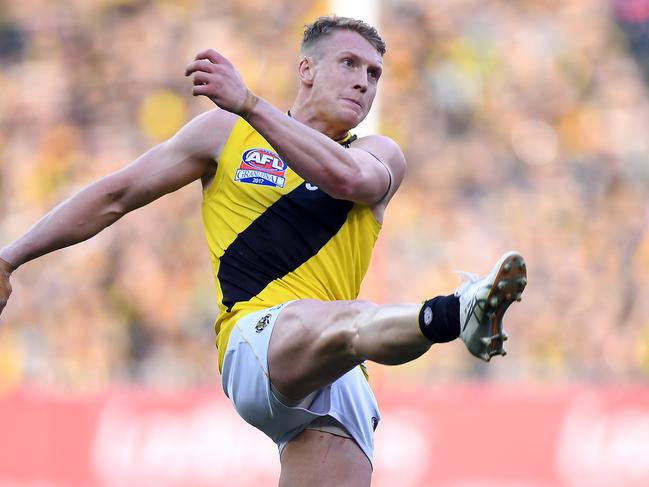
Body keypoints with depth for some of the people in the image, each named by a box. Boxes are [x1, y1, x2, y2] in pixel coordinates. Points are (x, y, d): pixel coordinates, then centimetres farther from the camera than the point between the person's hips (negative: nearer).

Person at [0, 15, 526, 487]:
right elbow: (116, 195, 22)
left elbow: (346, 178, -8)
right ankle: (456, 313, -68)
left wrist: (248, 103, -15)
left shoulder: (380, 156, 18)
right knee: (352, 320, -36)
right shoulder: (226, 133, 17)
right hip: (255, 337, -3)